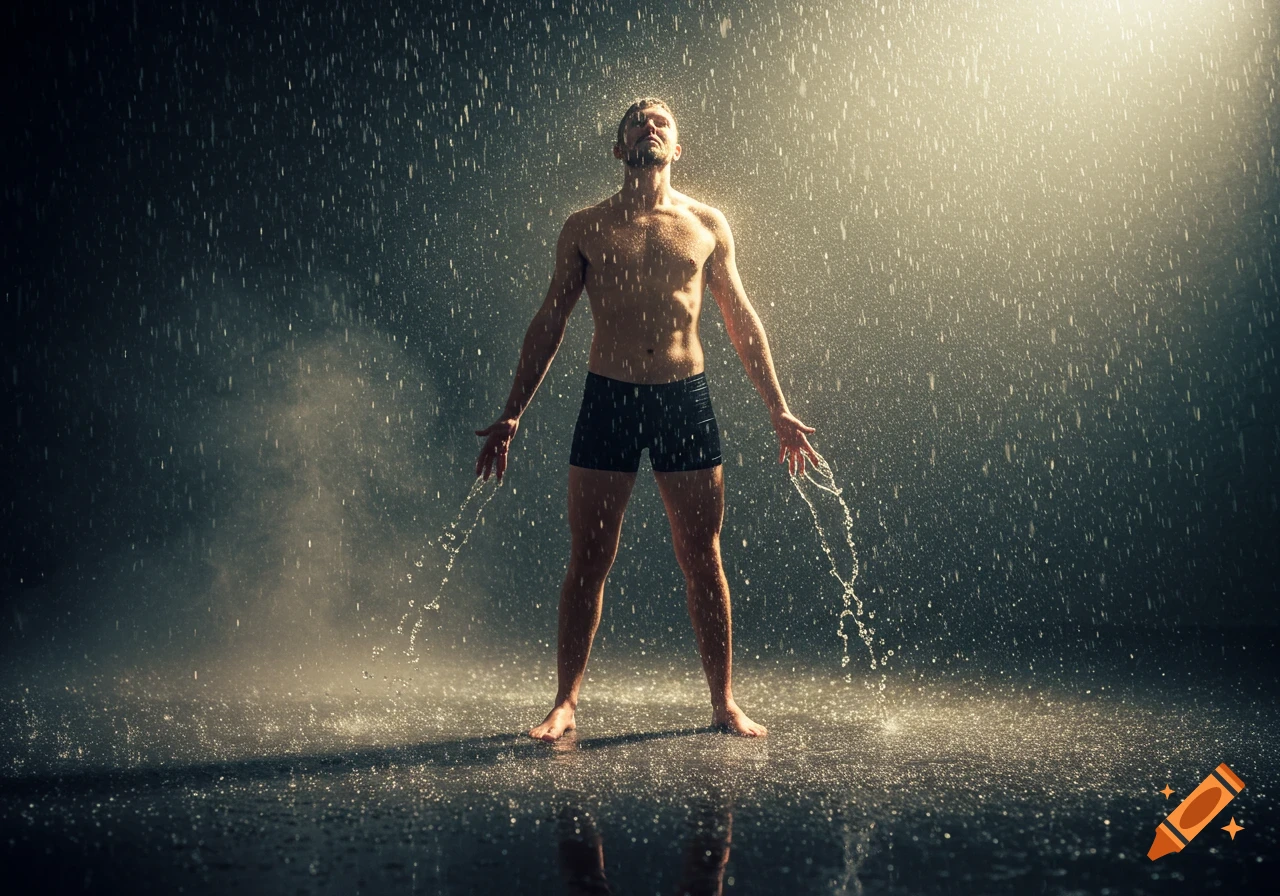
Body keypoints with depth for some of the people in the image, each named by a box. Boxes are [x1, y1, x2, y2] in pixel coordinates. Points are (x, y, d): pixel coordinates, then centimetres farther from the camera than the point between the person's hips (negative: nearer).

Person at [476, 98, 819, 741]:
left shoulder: (706, 225, 9)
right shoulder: (585, 228, 7)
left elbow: (741, 322, 14)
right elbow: (548, 325, 9)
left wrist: (779, 411, 10)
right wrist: (512, 415, 3)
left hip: (685, 397, 1)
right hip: (607, 398, 0)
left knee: (702, 561, 4)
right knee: (588, 561, 2)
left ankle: (723, 702, 15)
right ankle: (565, 704, 13)